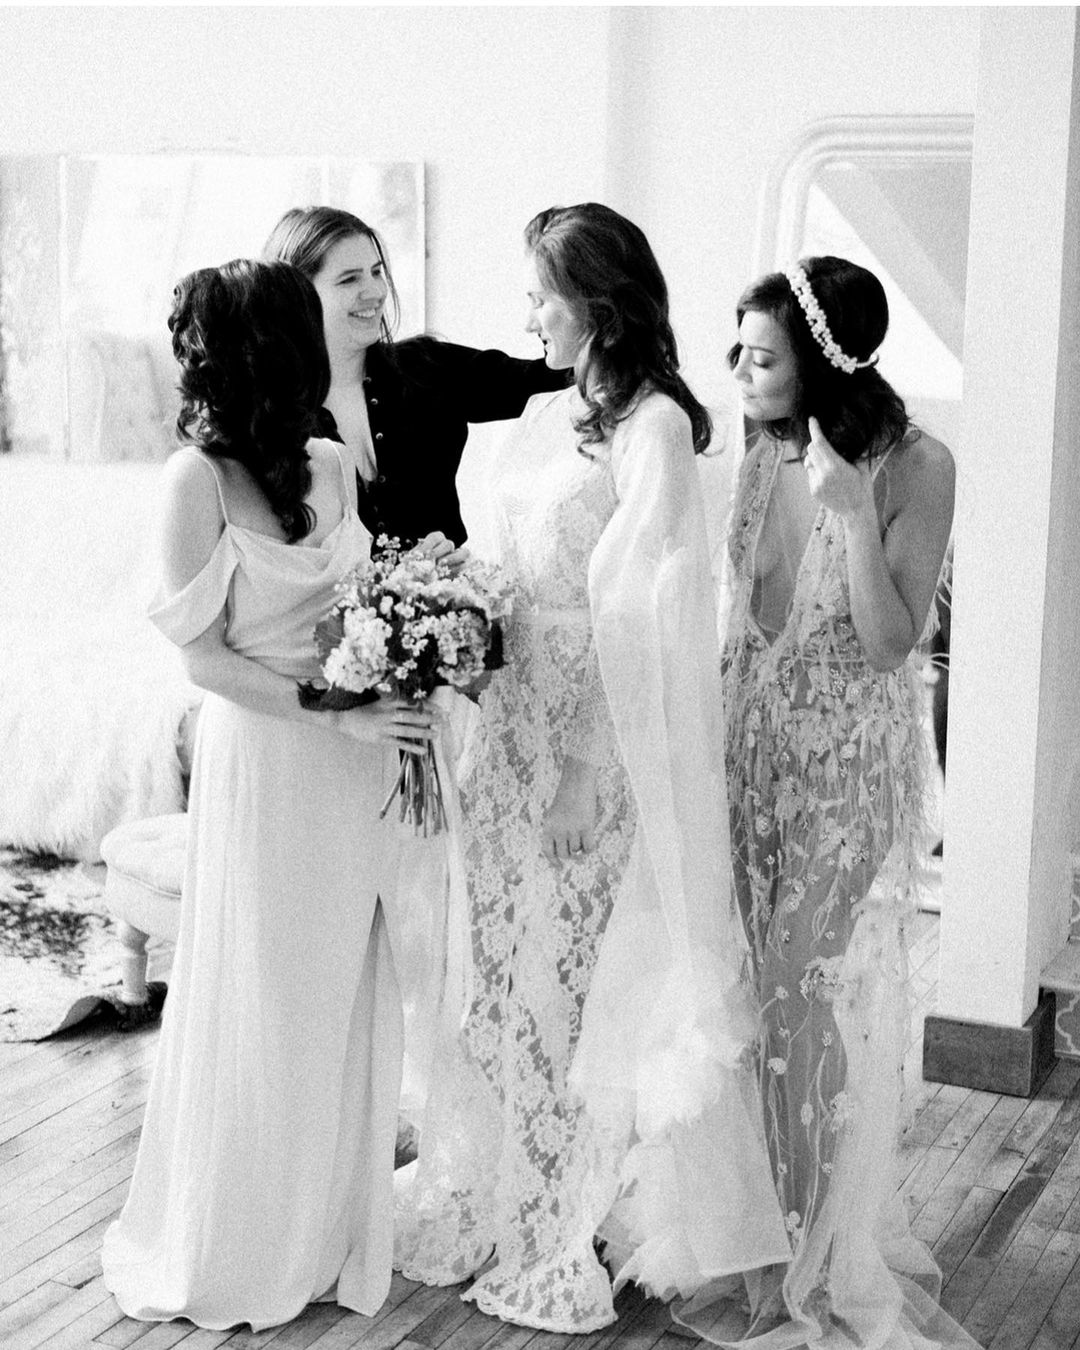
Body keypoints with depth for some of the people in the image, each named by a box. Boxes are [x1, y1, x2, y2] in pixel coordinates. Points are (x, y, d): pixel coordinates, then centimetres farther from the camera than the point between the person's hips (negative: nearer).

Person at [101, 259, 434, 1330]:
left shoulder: (331, 466, 4)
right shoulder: (197, 478, -13)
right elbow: (201, 653, -13)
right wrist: (337, 712, -18)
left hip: (357, 761, 6)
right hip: (263, 759, -5)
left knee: (351, 1002, 14)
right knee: (265, 1011, 7)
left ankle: (335, 1230, 31)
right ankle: (241, 1252, 27)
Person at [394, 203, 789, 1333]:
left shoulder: (653, 425, -13)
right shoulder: (543, 413, 11)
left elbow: (637, 613, -17)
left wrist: (586, 765, -19)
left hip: (597, 730, -7)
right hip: (514, 708, 8)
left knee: (571, 975, 2)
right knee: (503, 960, 15)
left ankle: (566, 1242, 17)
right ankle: (485, 1201, 30)